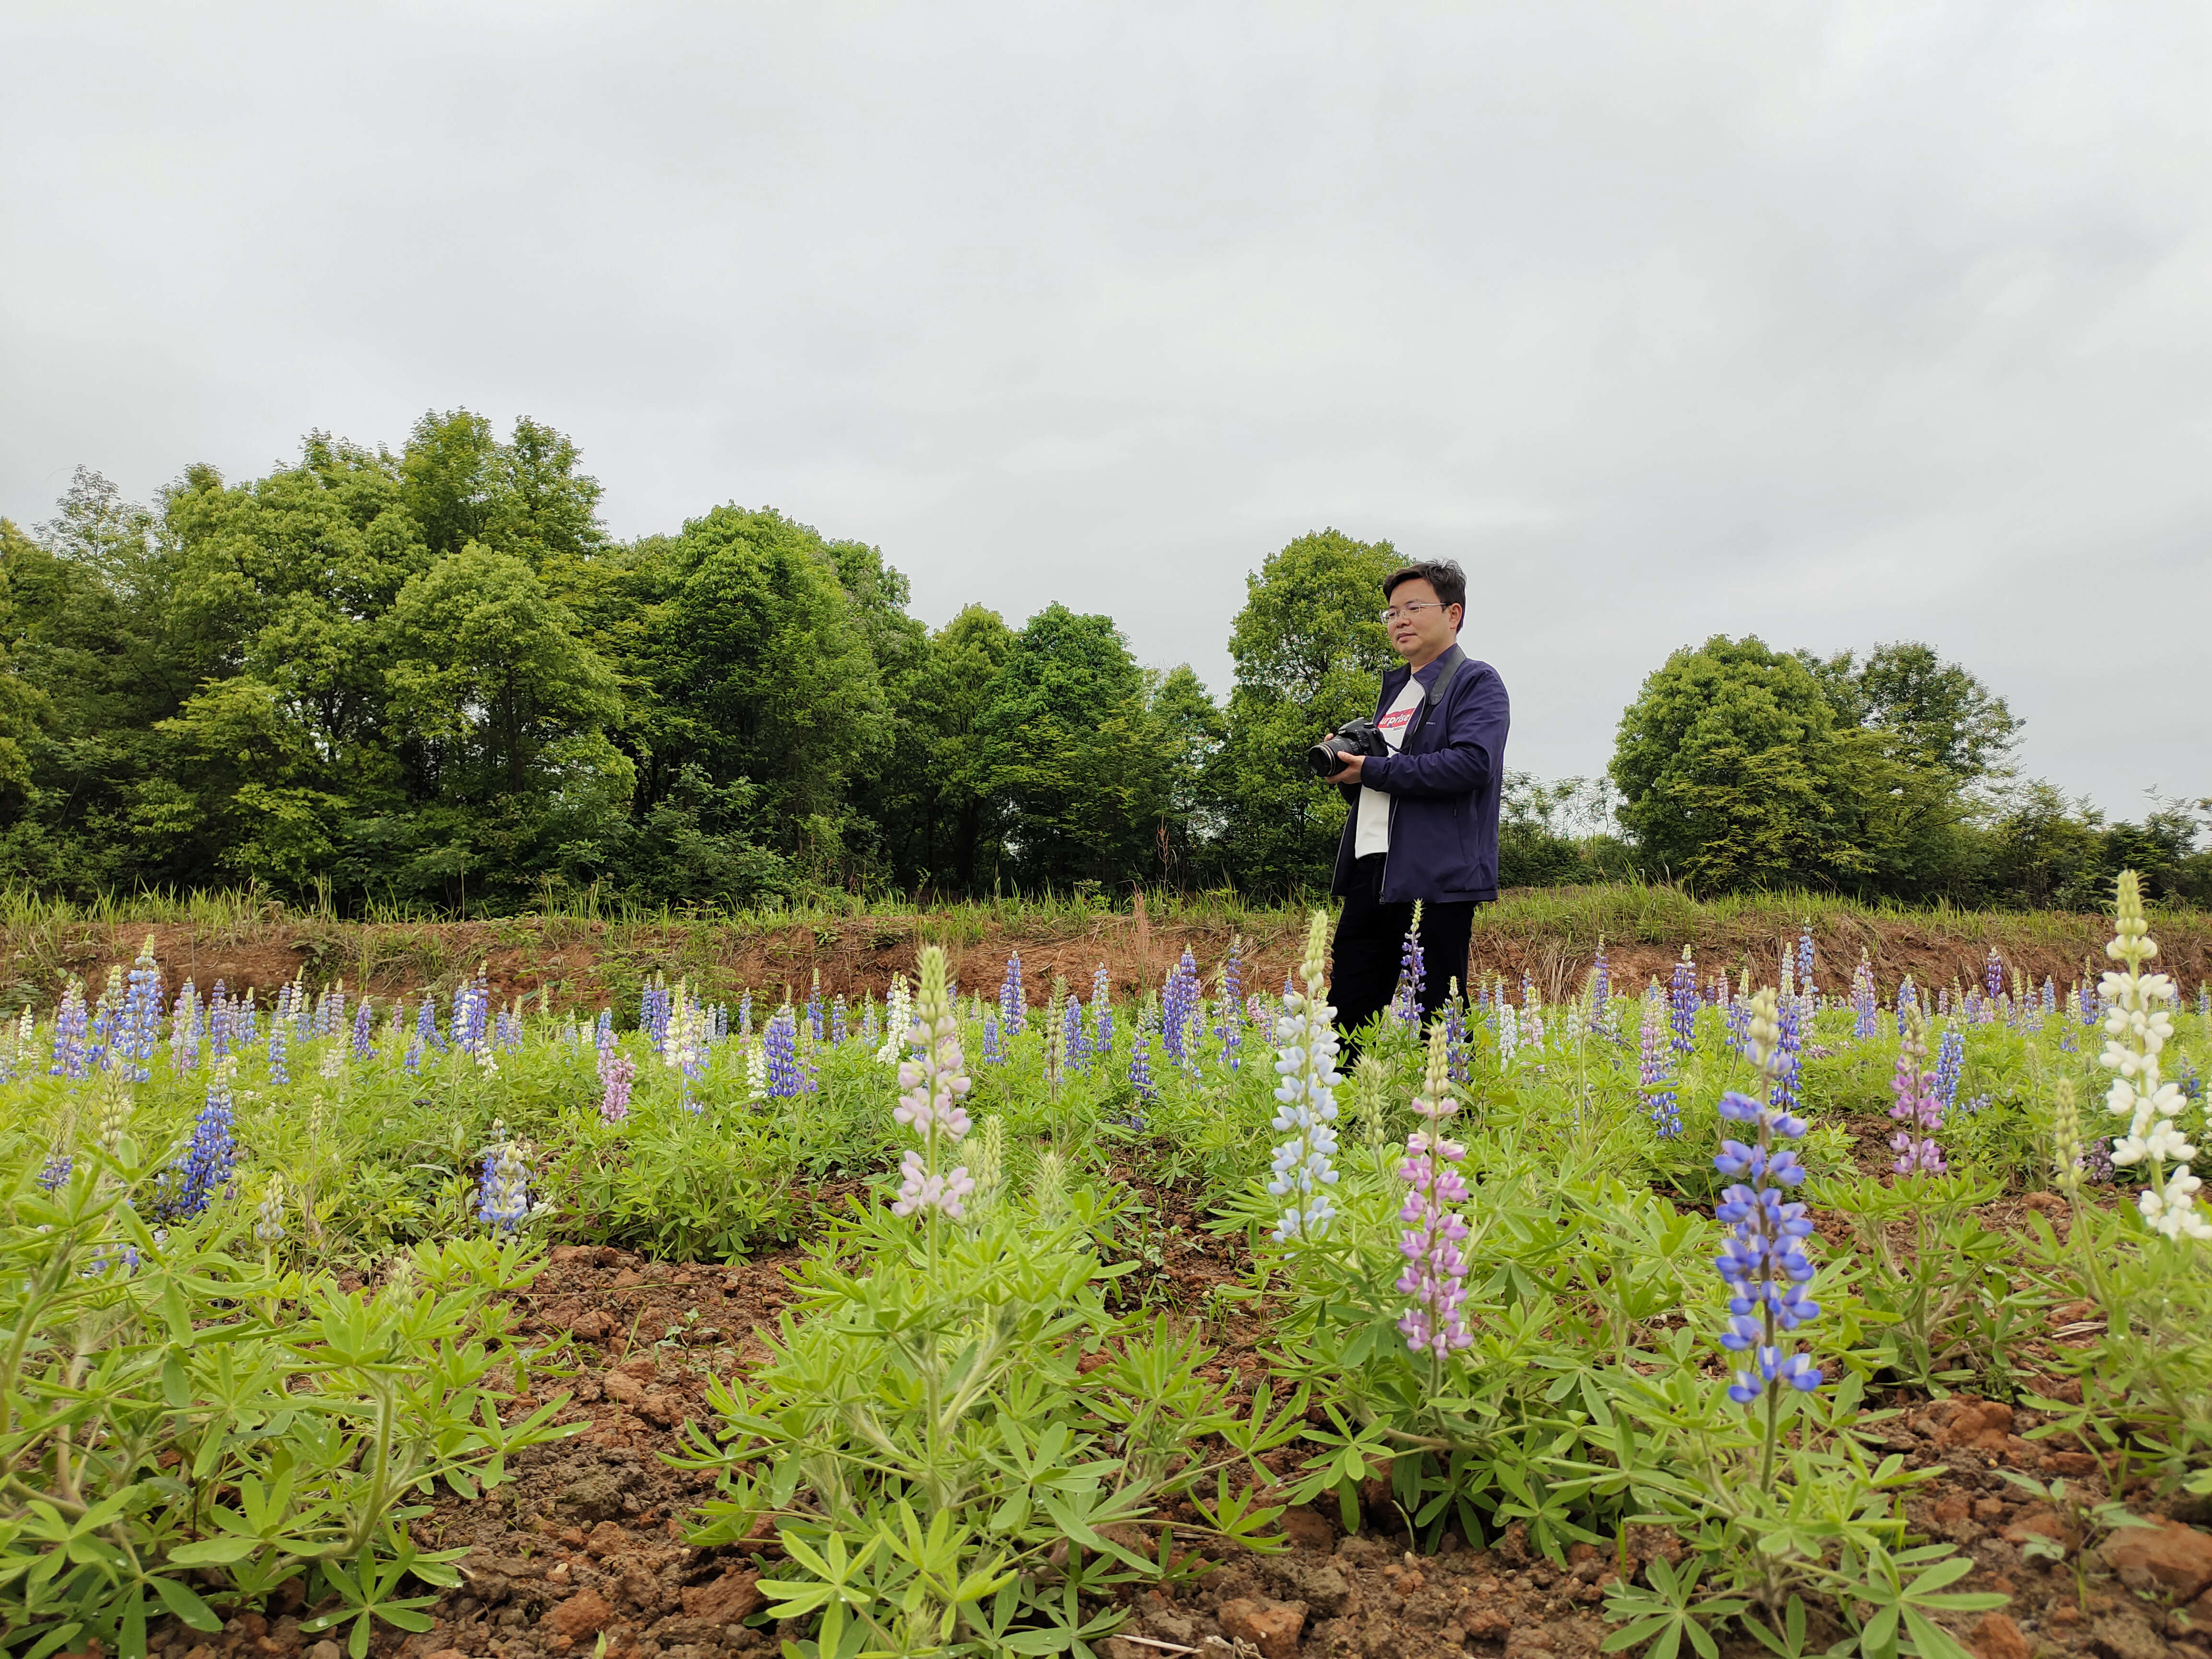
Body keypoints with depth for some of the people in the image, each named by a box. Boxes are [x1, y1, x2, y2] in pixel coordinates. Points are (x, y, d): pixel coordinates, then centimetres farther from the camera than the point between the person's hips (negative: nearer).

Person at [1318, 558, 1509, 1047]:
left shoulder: (1476, 682, -2)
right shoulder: (1395, 687, 24)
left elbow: (1472, 763, -19)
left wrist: (1375, 770, -15)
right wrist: (1346, 764, 6)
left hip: (1436, 878, -8)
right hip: (1370, 871, 8)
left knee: (1438, 1016, -2)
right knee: (1348, 1013, 7)